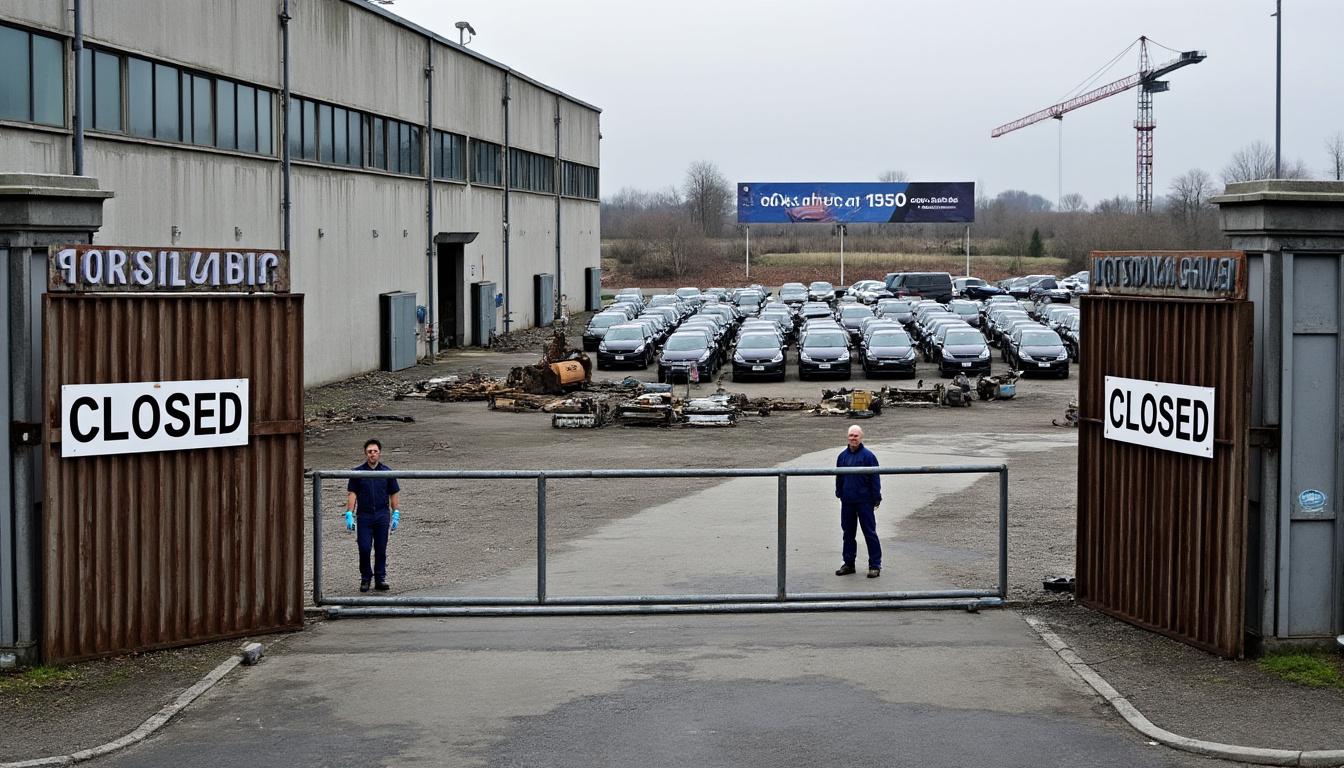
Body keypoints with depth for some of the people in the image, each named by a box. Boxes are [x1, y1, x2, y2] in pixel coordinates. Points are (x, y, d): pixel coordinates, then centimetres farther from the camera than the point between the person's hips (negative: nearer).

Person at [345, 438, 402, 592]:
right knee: (364, 548, -5)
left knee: (381, 549, 3)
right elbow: (352, 494, 1)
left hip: (382, 516, 1)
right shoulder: (357, 472, 2)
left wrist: (396, 514, 4)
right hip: (364, 516, -1)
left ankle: (380, 579, 12)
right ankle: (365, 578, 11)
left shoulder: (387, 472, 5)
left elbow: (394, 494, 9)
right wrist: (349, 514, -7)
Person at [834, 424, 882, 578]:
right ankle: (848, 563, 23)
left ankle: (875, 565, 3)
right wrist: (839, 494, 15)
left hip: (864, 501, -5)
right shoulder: (842, 456, 8)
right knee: (848, 532, 12)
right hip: (847, 502, 6)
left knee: (869, 533, -2)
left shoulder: (867, 455, -8)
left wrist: (876, 498, -9)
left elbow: (875, 478, -7)